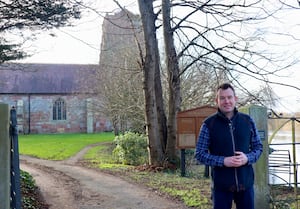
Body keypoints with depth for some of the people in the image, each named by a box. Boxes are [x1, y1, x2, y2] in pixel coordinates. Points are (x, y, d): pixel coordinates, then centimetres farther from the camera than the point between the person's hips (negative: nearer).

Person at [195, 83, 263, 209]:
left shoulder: (248, 121, 4)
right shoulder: (209, 124, -5)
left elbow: (258, 147, 10)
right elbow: (200, 154, -4)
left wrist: (247, 158, -11)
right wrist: (223, 161, -18)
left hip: (246, 183, 3)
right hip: (221, 185, -2)